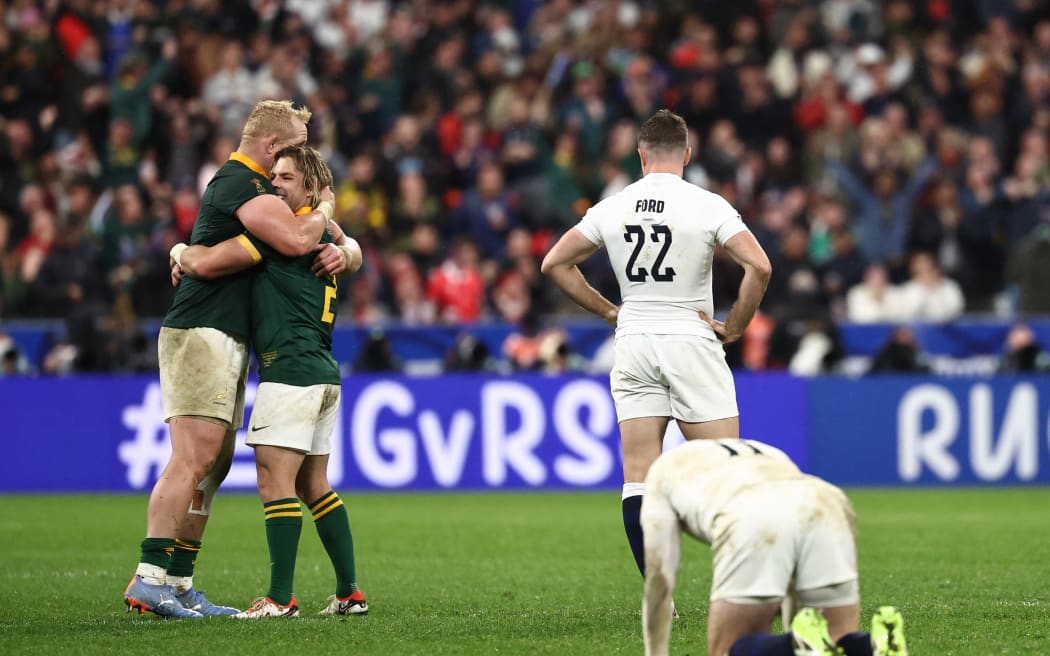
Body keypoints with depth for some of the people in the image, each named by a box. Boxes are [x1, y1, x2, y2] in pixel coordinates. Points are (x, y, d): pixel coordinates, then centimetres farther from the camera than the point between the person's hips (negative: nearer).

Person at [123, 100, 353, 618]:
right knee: (193, 460, -16)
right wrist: (323, 210, -4)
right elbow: (295, 240, -25)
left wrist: (336, 251, 1)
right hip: (201, 336, -10)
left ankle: (179, 583, 7)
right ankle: (148, 579, -20)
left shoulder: (256, 186, 22)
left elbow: (311, 244, 26)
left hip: (228, 342, 10)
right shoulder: (239, 183, -11)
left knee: (214, 465, 7)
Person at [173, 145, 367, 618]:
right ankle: (349, 592, 12)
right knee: (312, 485, 13)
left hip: (289, 370, -9)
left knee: (275, 479, -10)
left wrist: (180, 253, 6)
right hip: (323, 372, 9)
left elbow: (207, 264, -14)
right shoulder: (325, 235, 15)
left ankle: (281, 598, -14)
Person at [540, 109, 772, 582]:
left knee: (638, 477, 3)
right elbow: (758, 266, -16)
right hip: (692, 344, -3)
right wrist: (734, 327, -4)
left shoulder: (611, 208, 3)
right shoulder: (708, 206, -7)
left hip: (632, 345, 3)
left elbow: (554, 263, 9)